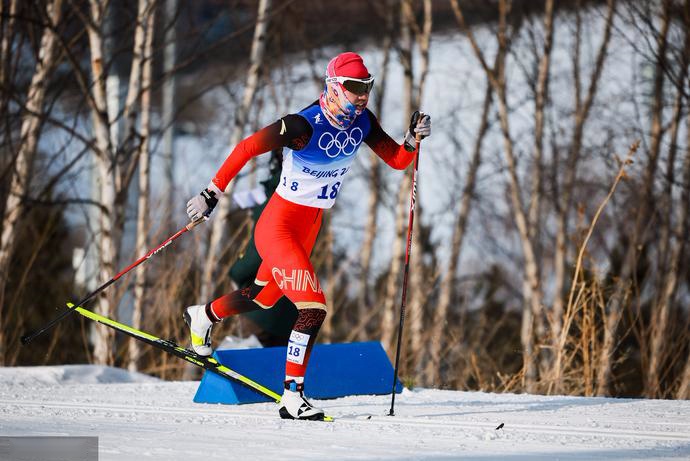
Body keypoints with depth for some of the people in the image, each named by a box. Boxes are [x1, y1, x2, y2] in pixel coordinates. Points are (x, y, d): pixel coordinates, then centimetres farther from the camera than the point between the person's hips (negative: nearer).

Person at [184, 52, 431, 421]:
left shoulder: (362, 122, -4)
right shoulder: (304, 125, -25)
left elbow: (397, 160, 2)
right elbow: (246, 148, -22)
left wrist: (413, 140, -19)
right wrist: (212, 193, -24)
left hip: (308, 230, 8)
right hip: (278, 227, -8)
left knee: (263, 298, 27)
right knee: (313, 308, -19)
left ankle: (203, 316, 55)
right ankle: (292, 398, -12)